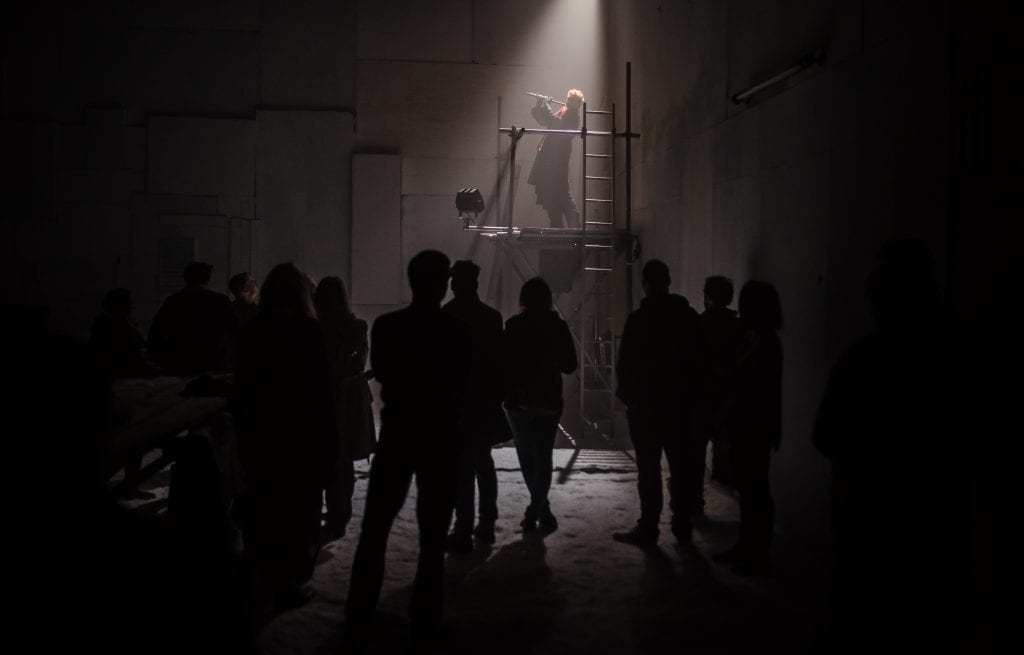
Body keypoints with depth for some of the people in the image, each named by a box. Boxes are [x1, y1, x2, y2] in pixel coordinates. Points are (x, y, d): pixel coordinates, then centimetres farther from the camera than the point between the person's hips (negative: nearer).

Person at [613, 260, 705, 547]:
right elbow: (699, 361, 7)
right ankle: (682, 525, 20)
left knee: (649, 469, 1)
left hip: (646, 405, -4)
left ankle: (648, 528, 3)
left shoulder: (639, 319, -12)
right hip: (682, 404, 4)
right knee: (681, 467, 12)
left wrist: (626, 394, 4)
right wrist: (692, 394, 15)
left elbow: (626, 364, -10)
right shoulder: (689, 316, 2)